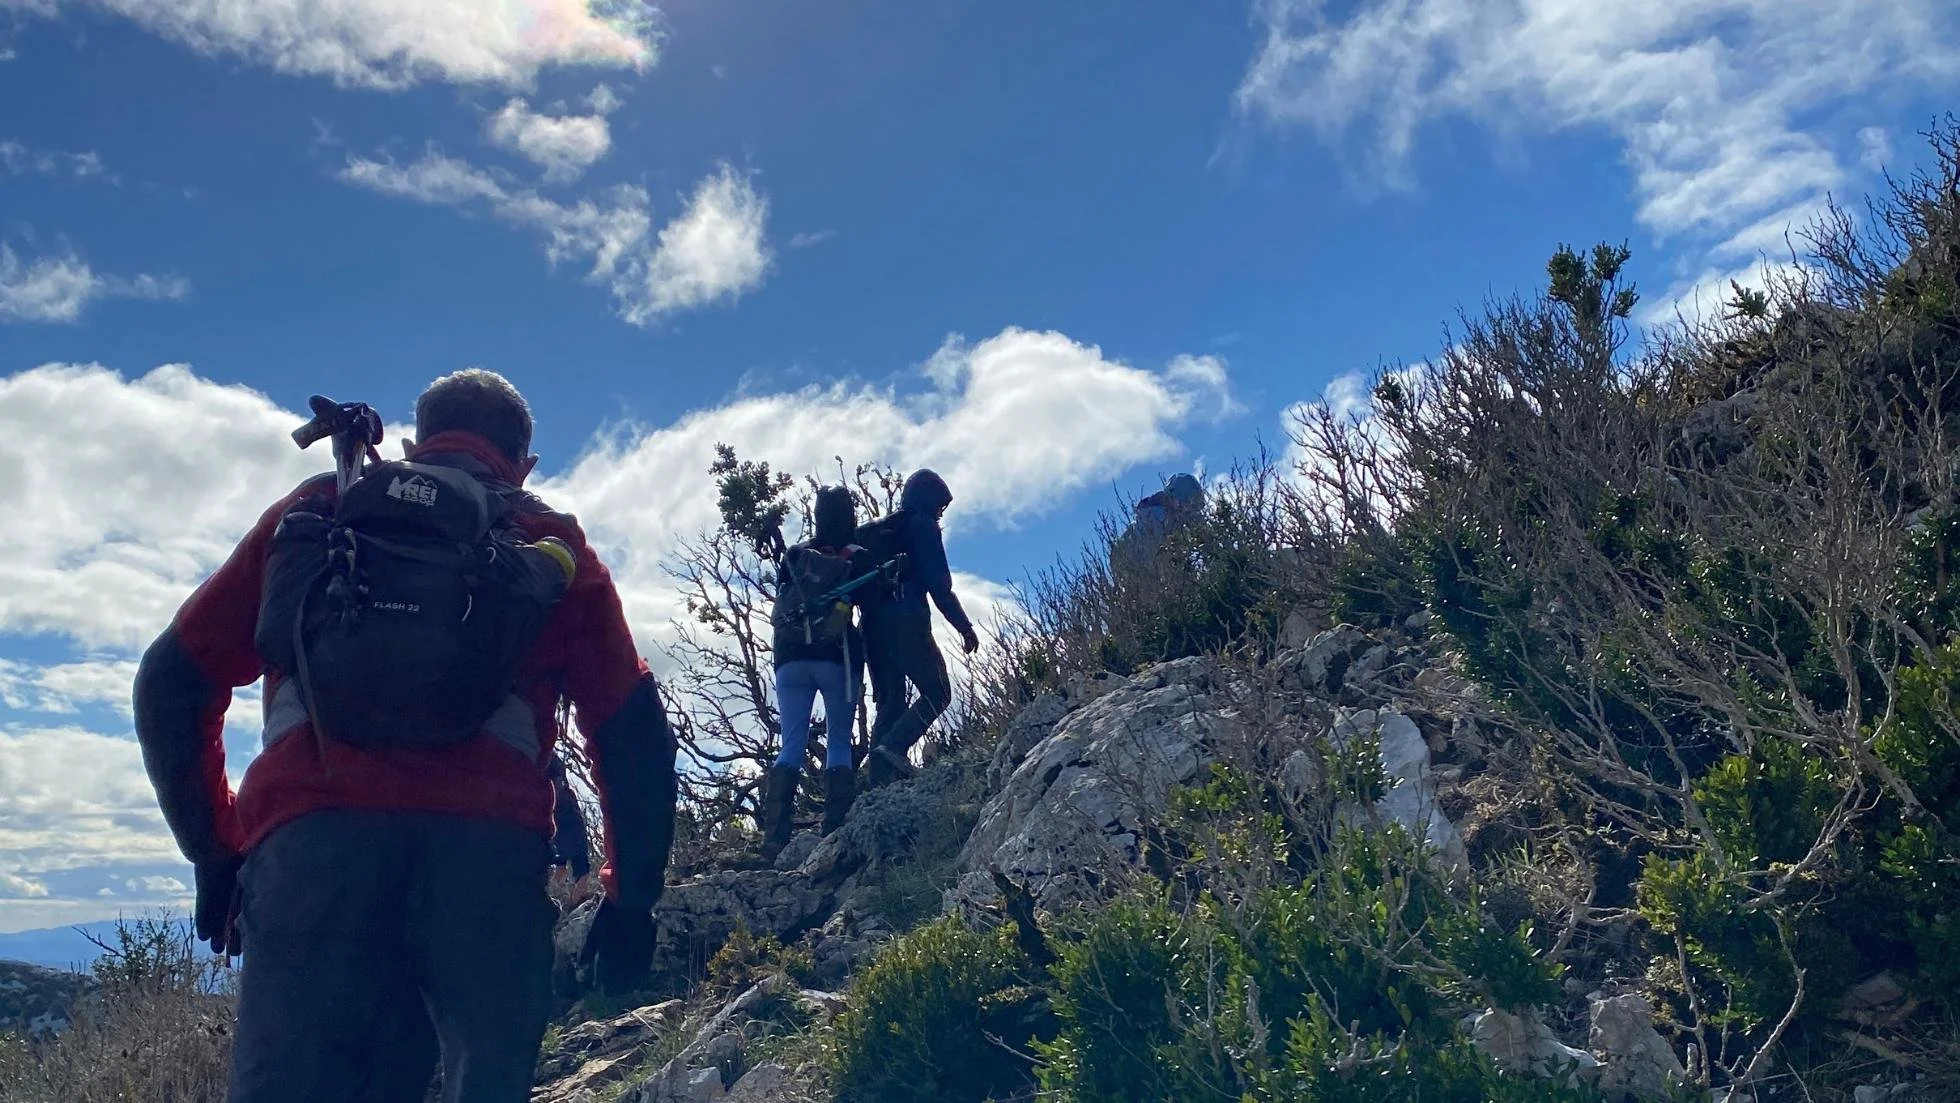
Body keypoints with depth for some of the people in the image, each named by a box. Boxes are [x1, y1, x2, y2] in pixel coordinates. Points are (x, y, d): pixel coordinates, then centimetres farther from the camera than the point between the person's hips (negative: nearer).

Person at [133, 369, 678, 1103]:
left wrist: (214, 849, 25)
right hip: (487, 849, 0)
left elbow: (171, 683, 19)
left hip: (311, 843, 1)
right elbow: (633, 732, 11)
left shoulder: (310, 514, 24)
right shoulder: (555, 548, 20)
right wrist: (632, 896, 16)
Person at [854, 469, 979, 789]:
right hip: (906, 621, -7)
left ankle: (878, 779, -4)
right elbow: (939, 583, -7)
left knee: (890, 702, 8)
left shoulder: (876, 530, 26)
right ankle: (893, 747, -23)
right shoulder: (923, 526, 3)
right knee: (937, 693, -2)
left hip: (871, 626, 8)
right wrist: (964, 626, -6)